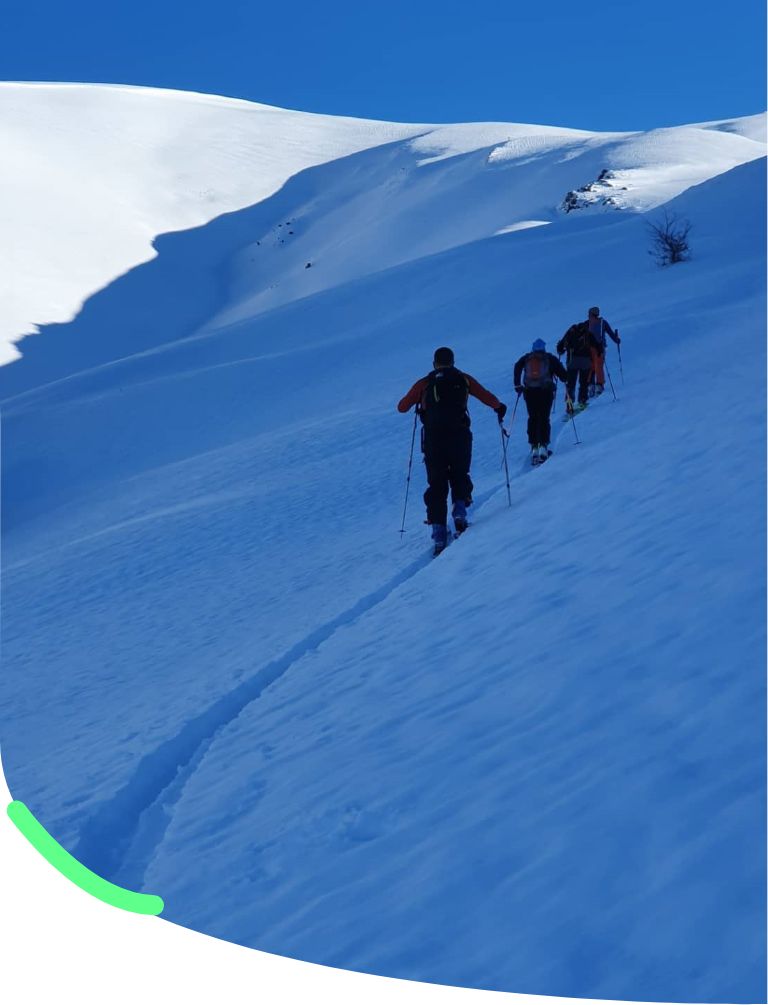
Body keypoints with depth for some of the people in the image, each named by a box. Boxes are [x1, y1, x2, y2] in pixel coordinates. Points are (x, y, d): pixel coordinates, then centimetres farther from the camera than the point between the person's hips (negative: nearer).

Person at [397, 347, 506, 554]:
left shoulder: (424, 384, 7)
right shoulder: (463, 379, 8)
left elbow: (402, 407, 11)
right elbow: (488, 397, 9)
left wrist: (416, 399, 32)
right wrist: (499, 407, 30)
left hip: (433, 441, 0)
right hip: (459, 437, 0)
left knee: (436, 484, 8)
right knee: (459, 475, 22)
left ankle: (439, 531, 1)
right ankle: (460, 509, -2)